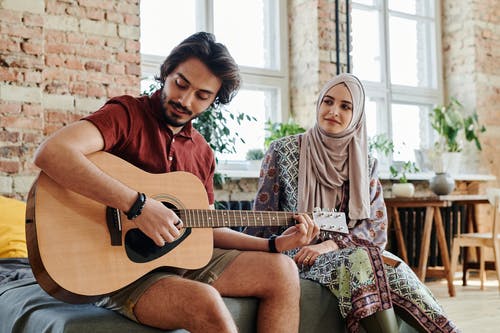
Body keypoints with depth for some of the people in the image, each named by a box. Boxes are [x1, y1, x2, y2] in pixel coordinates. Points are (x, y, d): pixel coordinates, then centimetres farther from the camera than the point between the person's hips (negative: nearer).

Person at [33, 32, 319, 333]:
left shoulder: (202, 152, 12)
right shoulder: (128, 113, -9)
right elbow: (51, 153, -27)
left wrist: (274, 245, 7)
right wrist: (137, 204, -32)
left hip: (181, 258, 7)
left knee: (282, 271, -2)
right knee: (206, 303, -33)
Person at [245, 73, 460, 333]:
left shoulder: (366, 164, 8)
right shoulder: (284, 151, -2)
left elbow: (377, 226, -1)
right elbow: (262, 218, -1)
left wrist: (331, 244, -16)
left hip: (351, 252, 3)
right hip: (298, 254, -3)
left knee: (393, 267, -29)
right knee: (360, 261, -33)